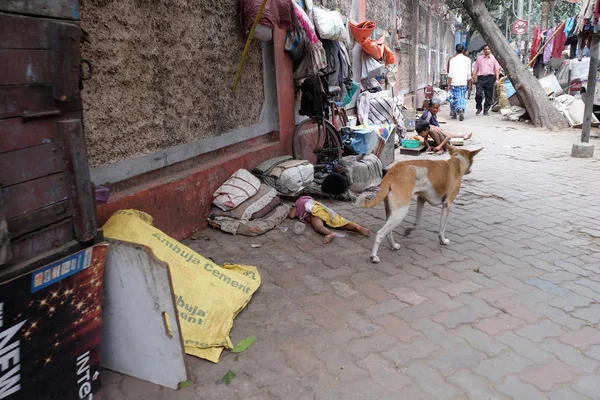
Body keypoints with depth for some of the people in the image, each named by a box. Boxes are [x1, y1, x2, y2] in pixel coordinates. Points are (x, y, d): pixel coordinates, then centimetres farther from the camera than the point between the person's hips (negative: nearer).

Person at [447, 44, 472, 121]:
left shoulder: (452, 60, -2)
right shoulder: (467, 59, 4)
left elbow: (450, 73, -5)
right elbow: (469, 73, 7)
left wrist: (449, 84, -2)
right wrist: (469, 83, 17)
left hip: (454, 83, -1)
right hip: (464, 83, 1)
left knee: (454, 98, 8)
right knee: (462, 98, 6)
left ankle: (454, 113, 11)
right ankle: (461, 110, -16)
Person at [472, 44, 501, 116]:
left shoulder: (493, 58, 11)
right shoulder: (479, 58, 17)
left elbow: (497, 69, 5)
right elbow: (475, 69, 16)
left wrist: (497, 79, -6)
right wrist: (473, 78, 5)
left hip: (490, 78, -1)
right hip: (481, 78, 1)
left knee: (488, 95, 1)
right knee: (478, 93, -13)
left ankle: (486, 110, 10)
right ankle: (479, 108, 5)